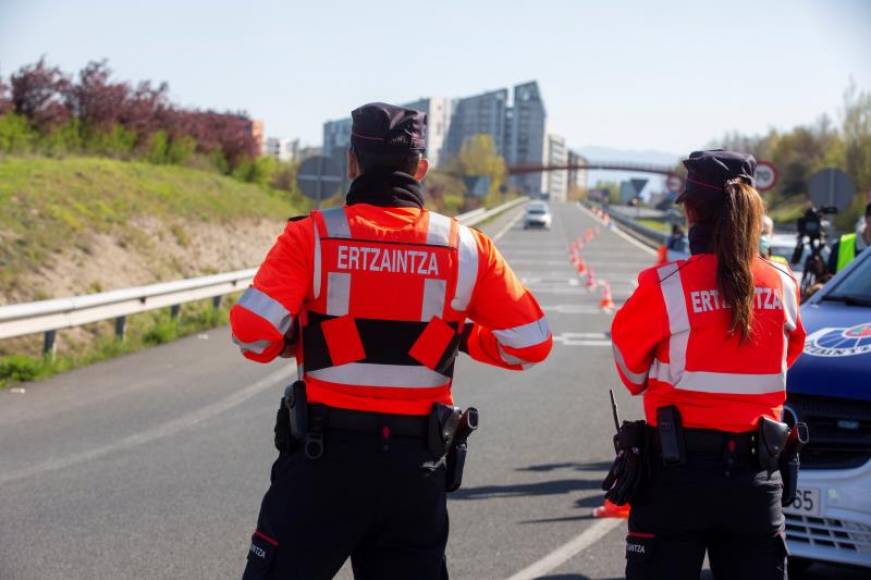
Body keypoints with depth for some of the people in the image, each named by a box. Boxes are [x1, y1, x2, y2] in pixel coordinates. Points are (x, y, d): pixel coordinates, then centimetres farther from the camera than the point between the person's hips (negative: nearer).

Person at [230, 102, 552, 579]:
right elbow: (531, 343, 2)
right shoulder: (466, 247, 1)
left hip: (326, 455, -2)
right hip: (419, 465, 3)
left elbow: (252, 331, -16)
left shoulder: (312, 236, -7)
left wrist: (293, 342, 5)